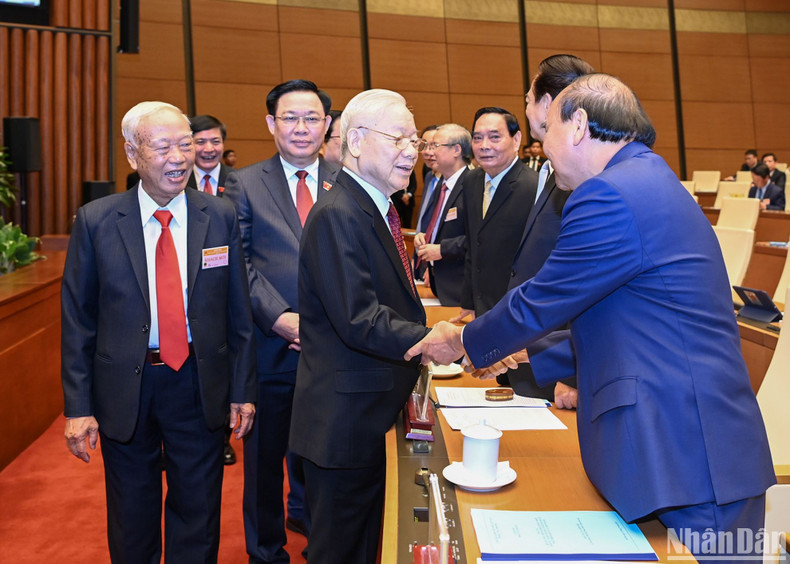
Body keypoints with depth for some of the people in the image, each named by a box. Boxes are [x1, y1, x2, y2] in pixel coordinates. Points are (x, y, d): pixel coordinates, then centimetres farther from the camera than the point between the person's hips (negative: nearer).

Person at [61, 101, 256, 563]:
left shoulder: (221, 217, -3)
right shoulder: (96, 221, -5)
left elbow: (239, 311, 0)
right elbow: (77, 319, -3)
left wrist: (243, 390, -1)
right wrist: (78, 406, -5)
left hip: (200, 385, 0)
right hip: (124, 387, 0)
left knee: (198, 515, 17)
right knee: (132, 523, 19)